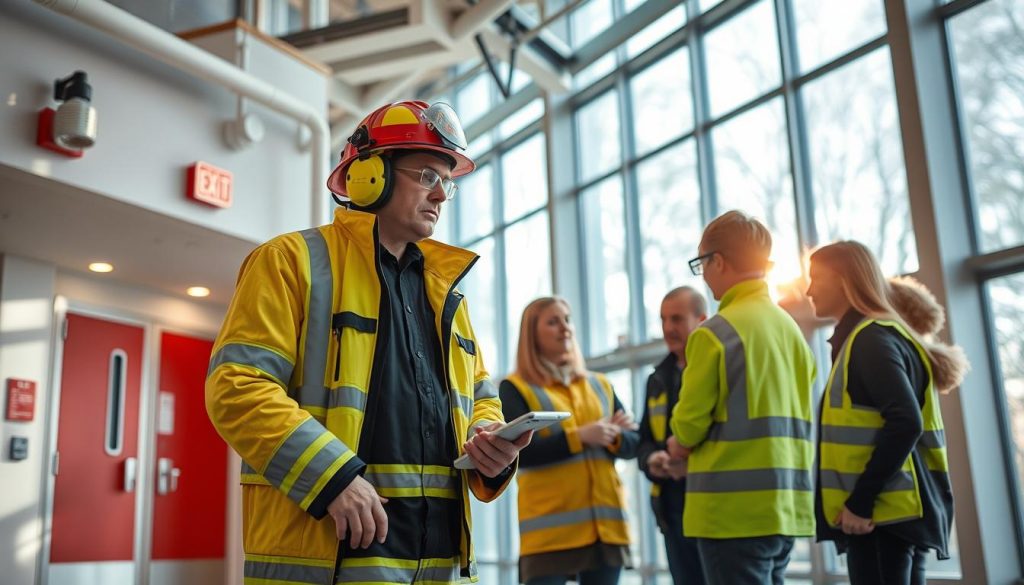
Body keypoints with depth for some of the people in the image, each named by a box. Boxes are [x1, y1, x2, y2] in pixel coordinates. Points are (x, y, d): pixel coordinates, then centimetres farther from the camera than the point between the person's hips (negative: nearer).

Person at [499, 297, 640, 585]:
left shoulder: (600, 385, 16)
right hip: (551, 528, -5)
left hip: (606, 524, 5)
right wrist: (579, 436, -18)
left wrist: (613, 436, -10)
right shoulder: (515, 388, 0)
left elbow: (633, 443, 13)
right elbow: (518, 451, -13)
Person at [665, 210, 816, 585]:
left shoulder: (714, 332, -13)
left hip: (735, 510, -7)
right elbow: (790, 416, 14)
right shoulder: (791, 328, 9)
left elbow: (689, 426, -12)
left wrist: (679, 443, 11)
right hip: (785, 507, 7)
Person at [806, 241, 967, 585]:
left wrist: (860, 501, -20)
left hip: (882, 514, -10)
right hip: (895, 512, 10)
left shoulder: (871, 338, -11)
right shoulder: (864, 338, 18)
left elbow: (905, 423, -22)